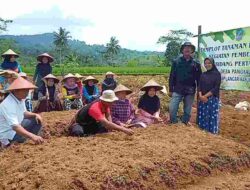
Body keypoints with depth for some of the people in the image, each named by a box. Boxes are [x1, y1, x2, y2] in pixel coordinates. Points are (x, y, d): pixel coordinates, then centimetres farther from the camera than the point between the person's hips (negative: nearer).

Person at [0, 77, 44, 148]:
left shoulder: (21, 98, -2)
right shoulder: (8, 105, -31)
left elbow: (23, 113, 14)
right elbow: (15, 126, -39)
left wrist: (35, 115, -7)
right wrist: (32, 136, -48)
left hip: (17, 126, 9)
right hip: (7, 133, -9)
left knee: (37, 120, 2)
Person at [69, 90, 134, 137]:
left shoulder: (106, 103, -13)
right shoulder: (95, 108, -39)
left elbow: (108, 115, 5)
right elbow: (106, 123, -49)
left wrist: (110, 125, -17)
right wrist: (124, 129, -54)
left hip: (92, 123, 9)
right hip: (80, 123, -8)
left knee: (104, 128, -13)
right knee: (79, 133, -38)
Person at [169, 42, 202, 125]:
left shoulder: (196, 64, 4)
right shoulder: (176, 62, 2)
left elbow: (199, 78, 7)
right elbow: (172, 77, 3)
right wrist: (171, 90, 1)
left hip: (190, 91, 1)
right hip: (177, 90, -1)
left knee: (187, 110, 8)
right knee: (172, 108, -9)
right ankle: (173, 124, 8)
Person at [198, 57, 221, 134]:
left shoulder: (217, 74, -2)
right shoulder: (203, 74, 12)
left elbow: (216, 88, -9)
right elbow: (200, 86, 5)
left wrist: (206, 96, -14)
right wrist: (200, 96, -12)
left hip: (213, 99, -4)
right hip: (202, 99, 4)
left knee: (212, 116, -2)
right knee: (202, 116, 6)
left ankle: (212, 131, 8)